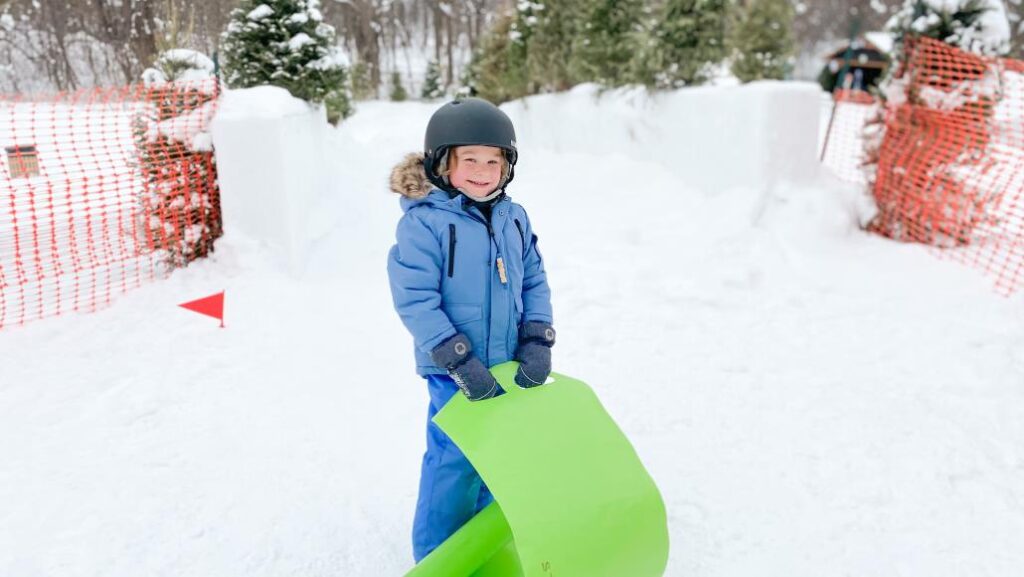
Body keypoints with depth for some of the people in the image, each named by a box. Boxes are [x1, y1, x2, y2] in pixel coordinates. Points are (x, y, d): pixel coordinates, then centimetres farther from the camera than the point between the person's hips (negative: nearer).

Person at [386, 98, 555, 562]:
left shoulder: (514, 219, 2)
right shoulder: (424, 223, -16)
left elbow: (535, 282, 7)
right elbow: (414, 301, -19)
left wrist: (537, 340, -5)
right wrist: (460, 362, -21)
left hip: (508, 367, 6)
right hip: (455, 373, -6)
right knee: (454, 463, 2)